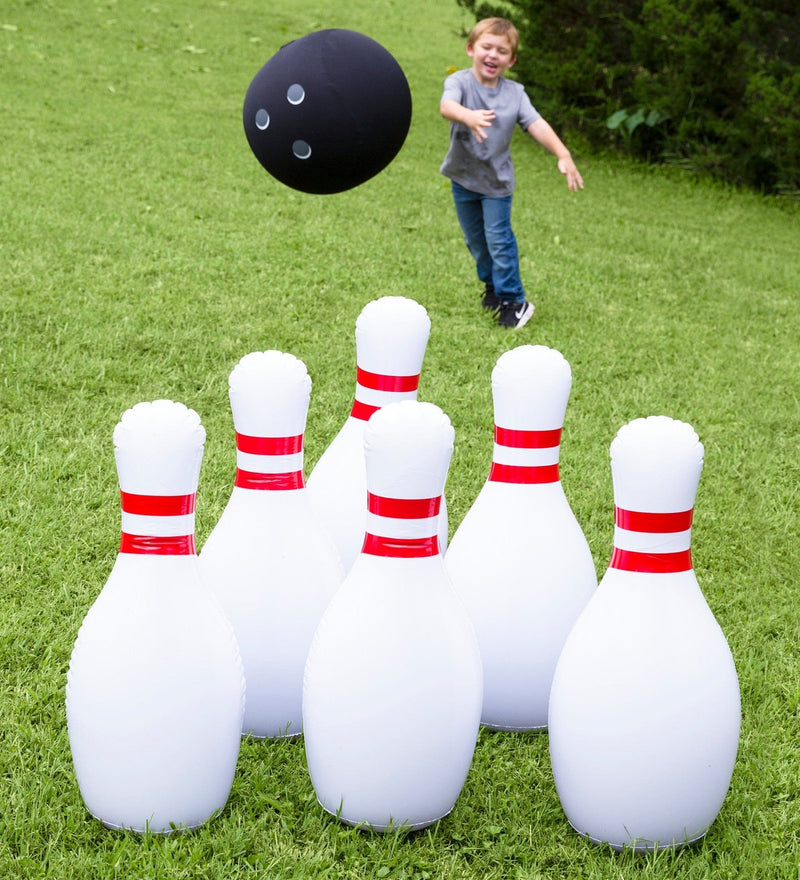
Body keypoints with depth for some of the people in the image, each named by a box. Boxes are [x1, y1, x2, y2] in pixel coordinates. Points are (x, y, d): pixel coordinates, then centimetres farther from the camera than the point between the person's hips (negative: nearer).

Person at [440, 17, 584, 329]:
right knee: (475, 239, 17)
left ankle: (513, 300, 8)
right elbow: (447, 105, -39)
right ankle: (491, 284, 41)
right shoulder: (460, 81, -17)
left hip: (497, 180, -1)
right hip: (463, 176, 1)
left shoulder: (514, 93, -9)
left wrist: (563, 156, -35)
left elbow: (536, 125, -19)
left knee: (498, 239, -3)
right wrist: (468, 116, -63)